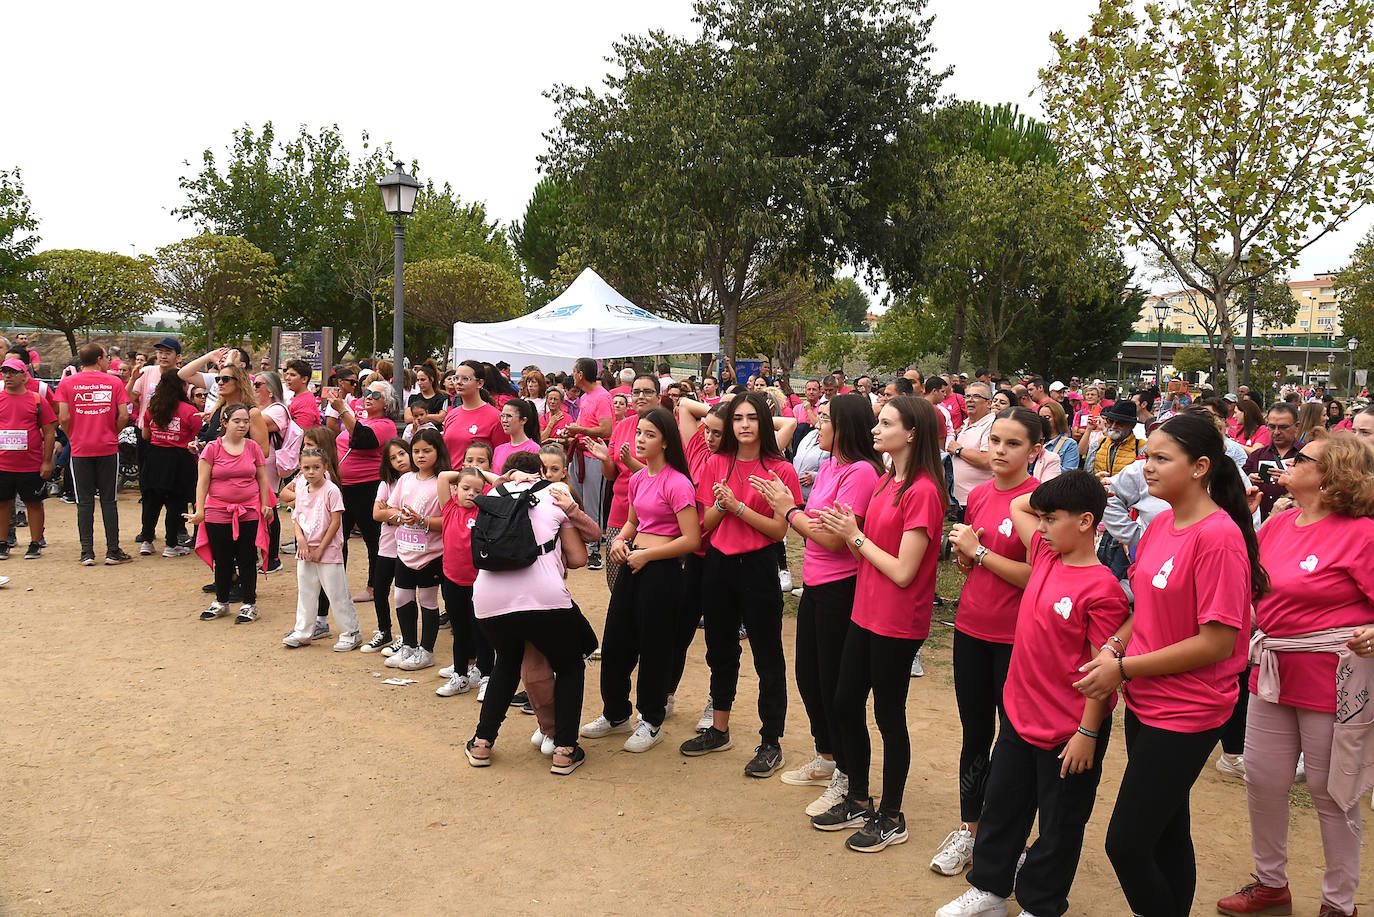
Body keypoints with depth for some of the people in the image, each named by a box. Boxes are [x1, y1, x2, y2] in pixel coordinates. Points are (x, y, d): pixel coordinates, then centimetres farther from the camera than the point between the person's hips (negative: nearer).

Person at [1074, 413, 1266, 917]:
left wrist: (1124, 668, -17)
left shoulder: (1218, 536, -20)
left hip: (1185, 714, -8)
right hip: (1145, 702, 8)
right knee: (1166, 833, 21)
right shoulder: (1160, 524, 5)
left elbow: (1218, 641, -22)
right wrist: (1114, 647, -4)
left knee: (1126, 843, -4)